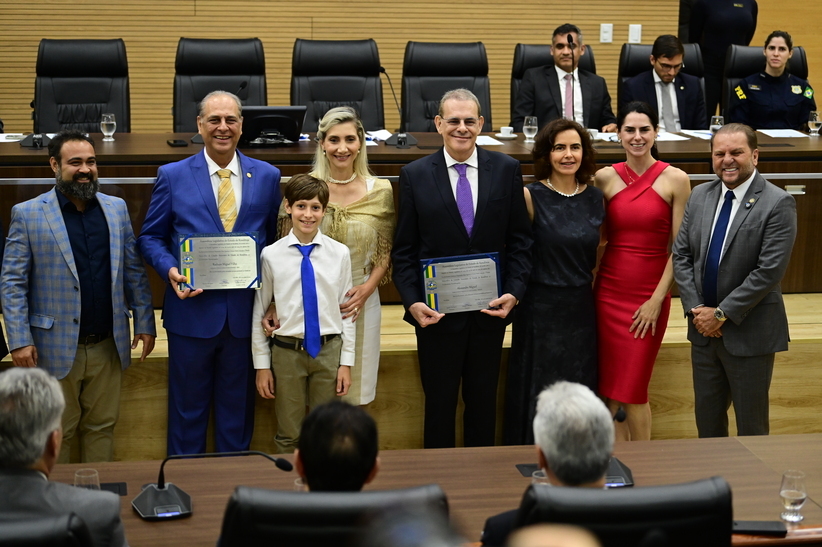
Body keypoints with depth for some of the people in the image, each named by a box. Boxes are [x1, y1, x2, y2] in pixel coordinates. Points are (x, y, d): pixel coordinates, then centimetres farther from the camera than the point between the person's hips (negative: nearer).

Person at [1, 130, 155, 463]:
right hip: (55, 347, -3)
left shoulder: (116, 209, 7)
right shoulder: (27, 214, -4)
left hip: (108, 346, 3)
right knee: (56, 434, 7)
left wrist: (144, 323, 5)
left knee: (101, 427, 11)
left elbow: (134, 271, 10)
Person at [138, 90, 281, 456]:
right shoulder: (172, 176, 0)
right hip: (192, 312, -1)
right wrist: (170, 270, -14)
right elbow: (151, 237, 5)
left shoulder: (267, 177, 5)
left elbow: (274, 240, 10)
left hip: (245, 315, 1)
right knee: (188, 411, 9)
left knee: (237, 412, 12)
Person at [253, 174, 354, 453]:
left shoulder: (339, 254, -2)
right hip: (286, 352, -1)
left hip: (328, 350, 1)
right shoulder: (271, 255, -5)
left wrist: (347, 362, 2)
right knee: (288, 436, 11)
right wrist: (262, 365, 1)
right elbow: (259, 312, 1)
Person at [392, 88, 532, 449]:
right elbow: (404, 251, -1)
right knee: (439, 402, 9)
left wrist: (514, 292, -9)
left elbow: (519, 240, 3)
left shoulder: (507, 170, 1)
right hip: (436, 311, -1)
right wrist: (412, 302, -13)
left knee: (483, 402, 13)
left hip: (490, 310, 1)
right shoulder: (415, 175, -2)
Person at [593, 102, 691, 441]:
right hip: (609, 292, 2)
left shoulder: (675, 180, -5)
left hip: (650, 295, -2)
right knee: (610, 387, 5)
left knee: (634, 388, -1)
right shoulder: (605, 178, 2)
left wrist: (657, 299, -9)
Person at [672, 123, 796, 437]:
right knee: (706, 413, 16)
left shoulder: (778, 204, -13)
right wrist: (695, 309, -7)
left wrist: (722, 313, -16)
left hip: (749, 333, -5)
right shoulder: (700, 196, 5)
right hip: (704, 328, 5)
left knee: (751, 422, 7)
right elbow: (681, 255, 5)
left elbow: (769, 271, -19)